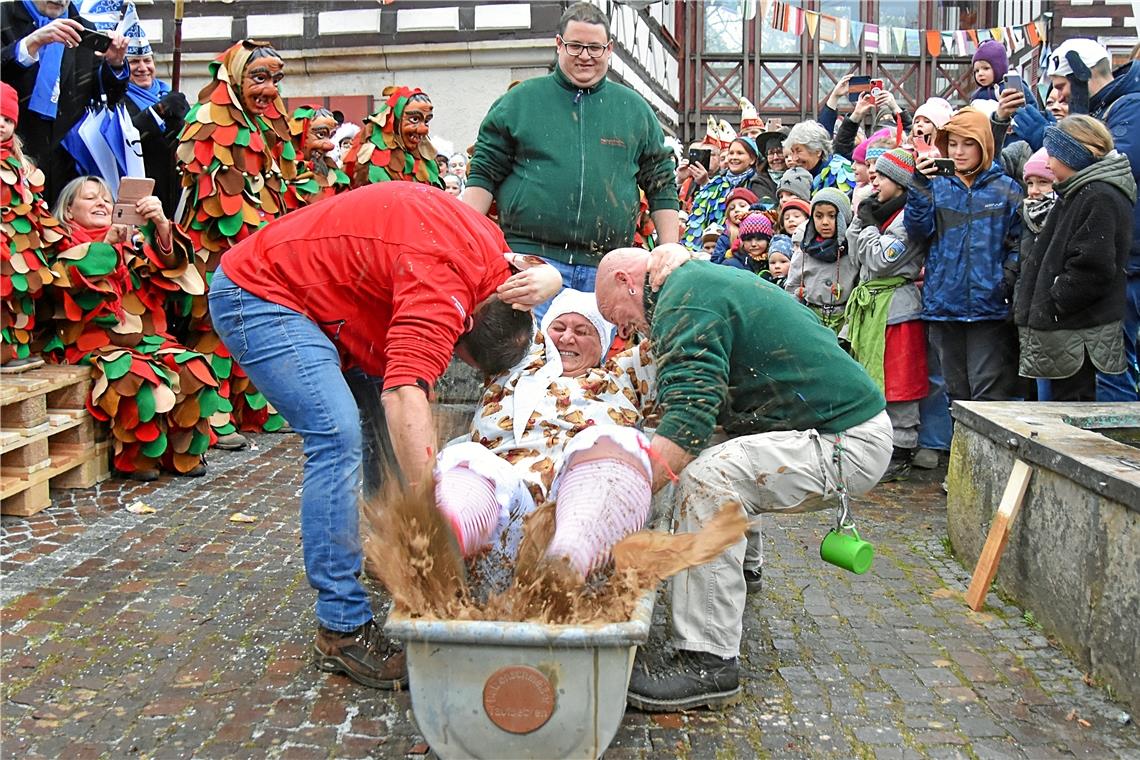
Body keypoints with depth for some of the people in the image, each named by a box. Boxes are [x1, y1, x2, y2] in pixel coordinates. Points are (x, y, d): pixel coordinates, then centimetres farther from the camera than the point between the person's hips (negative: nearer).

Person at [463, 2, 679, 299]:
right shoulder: (519, 101, 9)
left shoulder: (635, 109, 14)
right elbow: (484, 174, 8)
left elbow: (662, 187, 16)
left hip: (606, 272, 2)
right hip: (530, 258, -2)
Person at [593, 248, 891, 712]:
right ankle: (740, 568, 34)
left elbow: (687, 422, -27)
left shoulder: (684, 300, -15)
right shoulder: (703, 279, 17)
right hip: (848, 424, 11)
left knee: (707, 474, -28)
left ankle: (708, 662, -22)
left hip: (847, 444, -11)